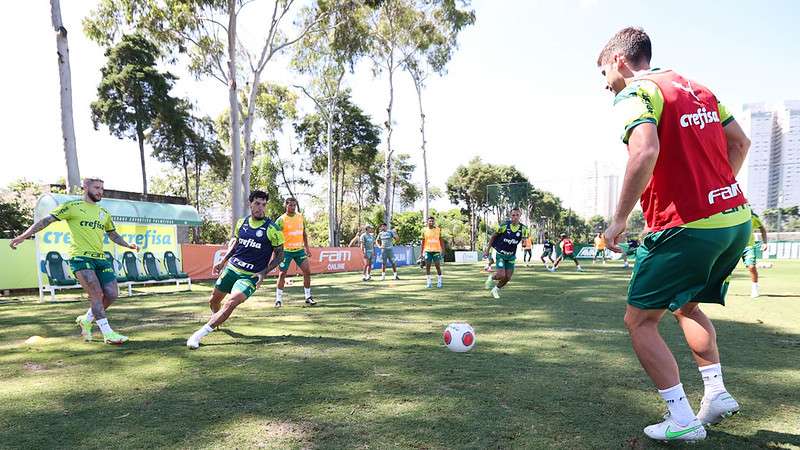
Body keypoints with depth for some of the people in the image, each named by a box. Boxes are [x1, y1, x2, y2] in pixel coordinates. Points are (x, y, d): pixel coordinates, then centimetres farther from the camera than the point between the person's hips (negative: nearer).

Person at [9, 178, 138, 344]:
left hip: (100, 258, 6)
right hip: (80, 257, -6)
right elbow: (47, 220, -3)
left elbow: (113, 234, 27)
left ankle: (86, 319, 22)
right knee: (97, 294, -14)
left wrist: (128, 245, 14)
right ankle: (107, 333, -7)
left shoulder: (104, 213, 17)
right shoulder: (73, 206, 0)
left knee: (112, 294, -2)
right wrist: (23, 236, -10)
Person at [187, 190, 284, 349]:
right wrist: (223, 261, 11)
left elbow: (279, 254, -5)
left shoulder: (272, 229, -11)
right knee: (214, 300, 17)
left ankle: (199, 334, -18)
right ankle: (216, 320, 51)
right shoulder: (241, 223, 3)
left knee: (231, 303, -25)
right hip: (232, 267, 5)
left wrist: (264, 273, -13)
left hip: (251, 276, -5)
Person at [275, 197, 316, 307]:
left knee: (307, 271, -2)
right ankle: (278, 299, 9)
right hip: (286, 250, -4)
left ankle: (308, 297, 9)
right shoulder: (281, 220, -9)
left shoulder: (301, 217, 7)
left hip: (300, 250, 4)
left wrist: (307, 247, 12)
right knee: (282, 274, -3)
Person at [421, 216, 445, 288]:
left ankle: (439, 282, 8)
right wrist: (421, 250, 5)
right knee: (427, 266, 2)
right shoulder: (424, 230, 5)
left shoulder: (438, 230, 3)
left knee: (438, 266, -2)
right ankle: (429, 282, 10)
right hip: (427, 250, 1)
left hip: (436, 250, -1)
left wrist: (443, 249, 0)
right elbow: (423, 241, 9)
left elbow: (441, 240, 6)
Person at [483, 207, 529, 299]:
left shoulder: (523, 229, -9)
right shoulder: (504, 225, -16)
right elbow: (493, 236, -2)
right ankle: (491, 278, 21)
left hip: (511, 256, 4)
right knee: (501, 275, -15)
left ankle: (496, 290, 32)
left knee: (507, 278, 4)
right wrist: (488, 248, 2)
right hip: (500, 254, -4)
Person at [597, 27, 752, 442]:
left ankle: (682, 419, 7)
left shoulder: (634, 93, -8)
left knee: (638, 321, 5)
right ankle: (716, 392, 24)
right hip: (737, 220, 9)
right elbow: (740, 143, 19)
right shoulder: (696, 88, 17)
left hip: (687, 228, -9)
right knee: (686, 305, 28)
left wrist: (619, 219, -19)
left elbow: (645, 151, -27)